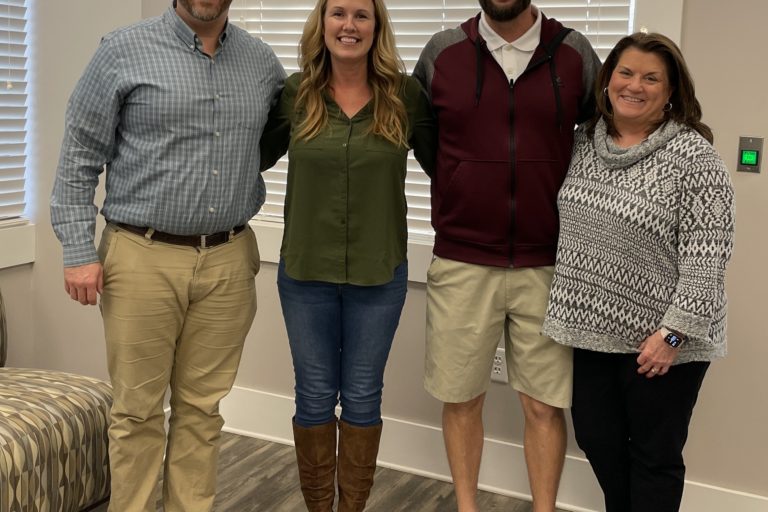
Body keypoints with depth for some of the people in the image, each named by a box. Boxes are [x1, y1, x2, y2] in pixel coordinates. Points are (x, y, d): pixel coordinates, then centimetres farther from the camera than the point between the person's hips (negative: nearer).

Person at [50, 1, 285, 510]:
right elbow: (80, 155, -2)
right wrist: (79, 251, -7)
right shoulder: (124, 50, -2)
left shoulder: (262, 61, 8)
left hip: (228, 262, 3)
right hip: (144, 259, -3)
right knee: (138, 408, 6)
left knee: (202, 407, 11)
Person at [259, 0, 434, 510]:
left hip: (379, 273, 0)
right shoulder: (294, 94, -2)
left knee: (362, 396, 11)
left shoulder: (406, 95, -5)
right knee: (314, 395, 11)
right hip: (305, 270, 1)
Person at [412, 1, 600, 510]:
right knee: (461, 397, 10)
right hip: (461, 263, 1)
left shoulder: (575, 53, 1)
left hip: (547, 266, 0)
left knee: (545, 404, 6)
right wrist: (465, 198, 8)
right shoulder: (441, 52, 1)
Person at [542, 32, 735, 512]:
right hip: (596, 326, 6)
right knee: (596, 437, 18)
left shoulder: (694, 157, -15)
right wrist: (572, 307, 12)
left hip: (660, 335, -6)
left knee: (654, 454, 9)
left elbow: (707, 256, -18)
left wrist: (673, 333, -20)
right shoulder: (585, 141, 5)